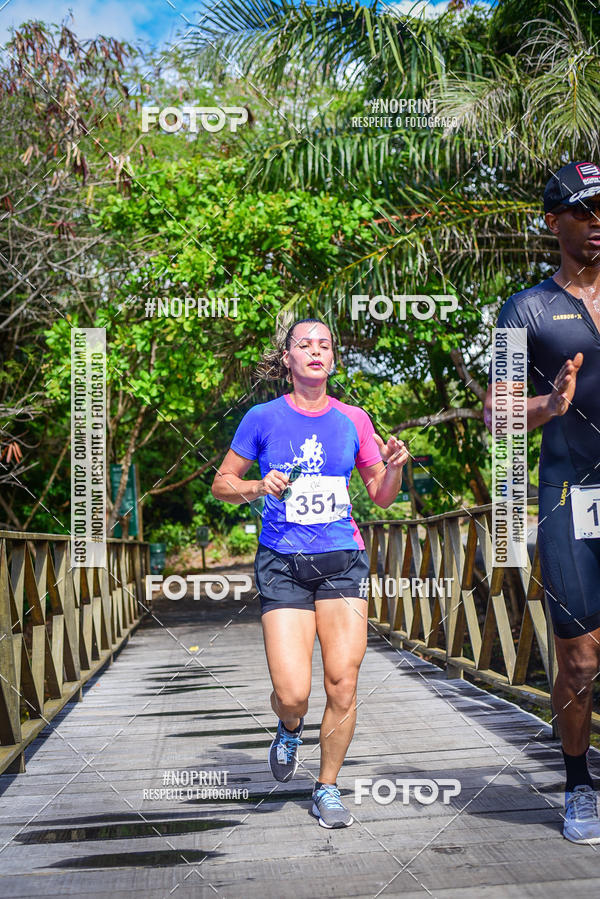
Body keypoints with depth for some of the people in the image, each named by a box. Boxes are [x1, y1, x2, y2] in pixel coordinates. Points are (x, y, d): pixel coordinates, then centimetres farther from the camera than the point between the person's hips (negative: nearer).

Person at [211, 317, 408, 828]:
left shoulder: (353, 420, 7)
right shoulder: (264, 418, 1)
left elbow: (383, 498, 14)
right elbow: (222, 483, 8)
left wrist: (394, 467, -7)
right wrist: (259, 488, -11)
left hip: (342, 561, 2)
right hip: (282, 564, -2)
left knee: (343, 686, -5)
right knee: (292, 693, -11)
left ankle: (328, 788, 16)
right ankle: (290, 730, 27)